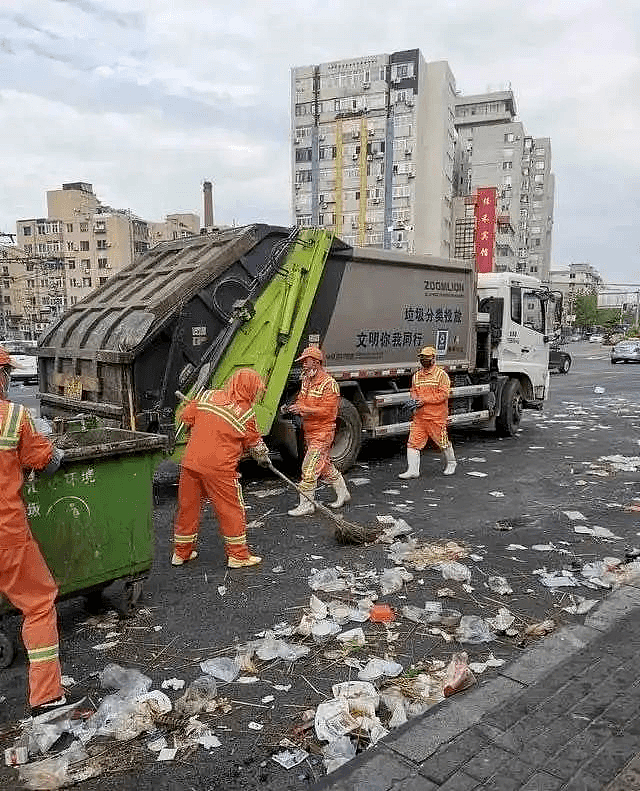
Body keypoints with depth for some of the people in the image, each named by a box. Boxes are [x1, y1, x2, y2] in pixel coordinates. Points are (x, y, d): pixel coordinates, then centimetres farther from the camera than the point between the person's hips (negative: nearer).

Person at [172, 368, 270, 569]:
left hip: (191, 462, 5)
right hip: (219, 469, -5)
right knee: (232, 510, 9)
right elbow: (255, 443, 7)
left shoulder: (207, 396, 3)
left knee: (188, 507, 16)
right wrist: (264, 457, 27)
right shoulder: (245, 413, -6)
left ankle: (181, 552, 29)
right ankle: (238, 555, 17)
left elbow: (186, 416, 13)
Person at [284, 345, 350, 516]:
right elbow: (302, 401, 19)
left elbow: (326, 411, -22)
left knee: (309, 468, -9)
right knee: (324, 465, 18)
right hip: (309, 432, 9)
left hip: (322, 433, -9)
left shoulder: (329, 384, -17)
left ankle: (306, 504, 0)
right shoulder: (306, 380, 10)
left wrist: (303, 409, -26)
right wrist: (292, 408, -2)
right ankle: (343, 493, 33)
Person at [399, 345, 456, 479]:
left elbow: (444, 394, -13)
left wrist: (424, 400, -18)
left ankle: (451, 463, 32)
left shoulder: (441, 374, -5)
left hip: (437, 417, -5)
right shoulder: (416, 375, 14)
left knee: (443, 442, 7)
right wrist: (414, 399, -3)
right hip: (419, 416, 5)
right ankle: (413, 470, 1)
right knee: (413, 442, -3)